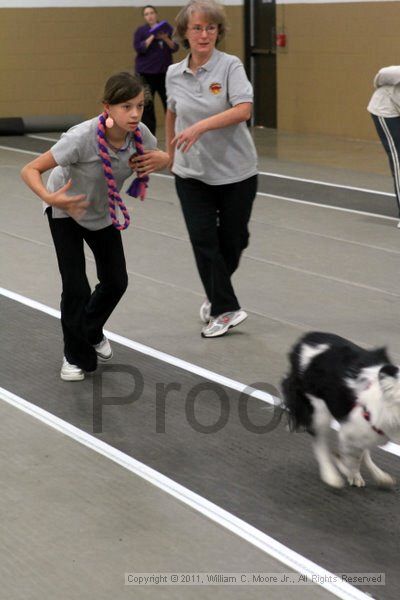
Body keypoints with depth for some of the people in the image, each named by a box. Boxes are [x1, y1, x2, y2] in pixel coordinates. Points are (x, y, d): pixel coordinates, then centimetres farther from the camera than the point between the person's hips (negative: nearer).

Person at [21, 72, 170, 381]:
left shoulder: (140, 134, -23)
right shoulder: (82, 137, -38)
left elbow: (164, 157, -1)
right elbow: (30, 170, -33)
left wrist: (160, 159, -26)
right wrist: (50, 198, -52)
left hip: (103, 214, 5)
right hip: (67, 211, -5)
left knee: (116, 282, 8)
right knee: (76, 287, -10)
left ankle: (92, 331, 40)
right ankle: (77, 355, 13)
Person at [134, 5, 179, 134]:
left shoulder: (167, 28, 7)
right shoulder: (140, 31, 1)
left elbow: (175, 47, 1)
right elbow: (139, 48, -11)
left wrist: (165, 39, -17)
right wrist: (153, 37, -18)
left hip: (164, 71, 2)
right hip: (146, 72, -2)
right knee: (147, 104, -2)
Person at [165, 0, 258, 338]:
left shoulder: (230, 66, -11)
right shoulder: (174, 74, 2)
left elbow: (243, 110, -25)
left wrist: (202, 126, -35)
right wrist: (171, 153, 27)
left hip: (235, 171, -2)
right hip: (192, 174, 3)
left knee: (233, 239, 9)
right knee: (203, 240, -8)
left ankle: (216, 295, 34)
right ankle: (225, 309, -2)